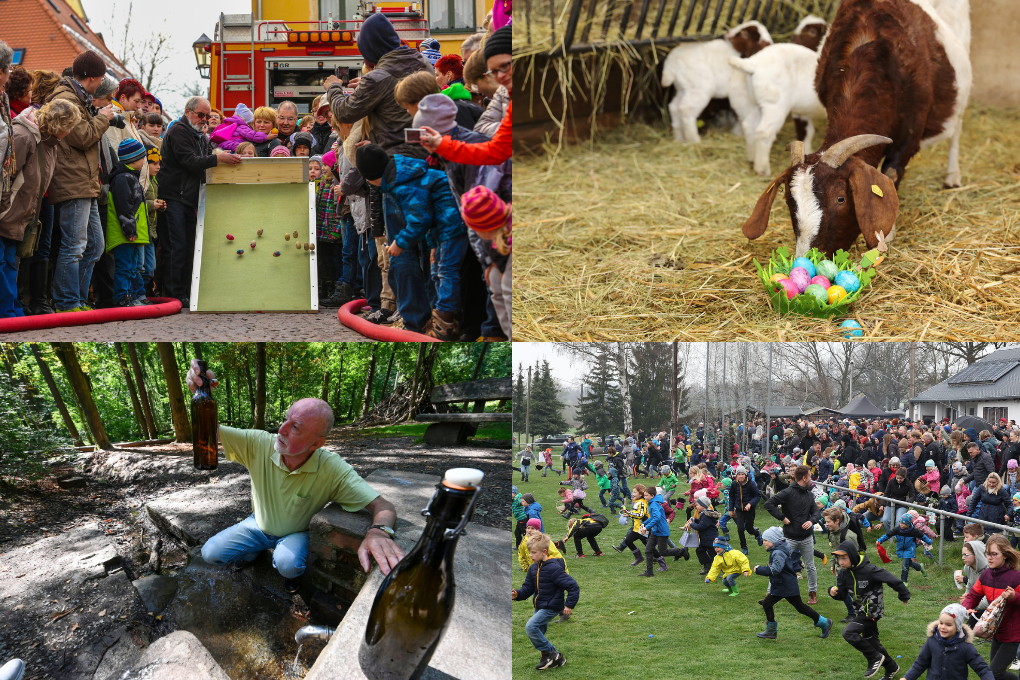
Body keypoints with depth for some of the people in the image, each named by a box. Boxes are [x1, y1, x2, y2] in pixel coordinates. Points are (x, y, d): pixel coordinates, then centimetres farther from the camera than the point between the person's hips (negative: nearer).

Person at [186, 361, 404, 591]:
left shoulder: (331, 469, -31)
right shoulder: (259, 444, -23)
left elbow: (382, 505, -34)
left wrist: (379, 532, -60)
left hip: (296, 534, -3)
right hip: (259, 525, 3)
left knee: (287, 563, -34)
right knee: (210, 553, -13)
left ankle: (290, 572, 6)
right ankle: (253, 551, 21)